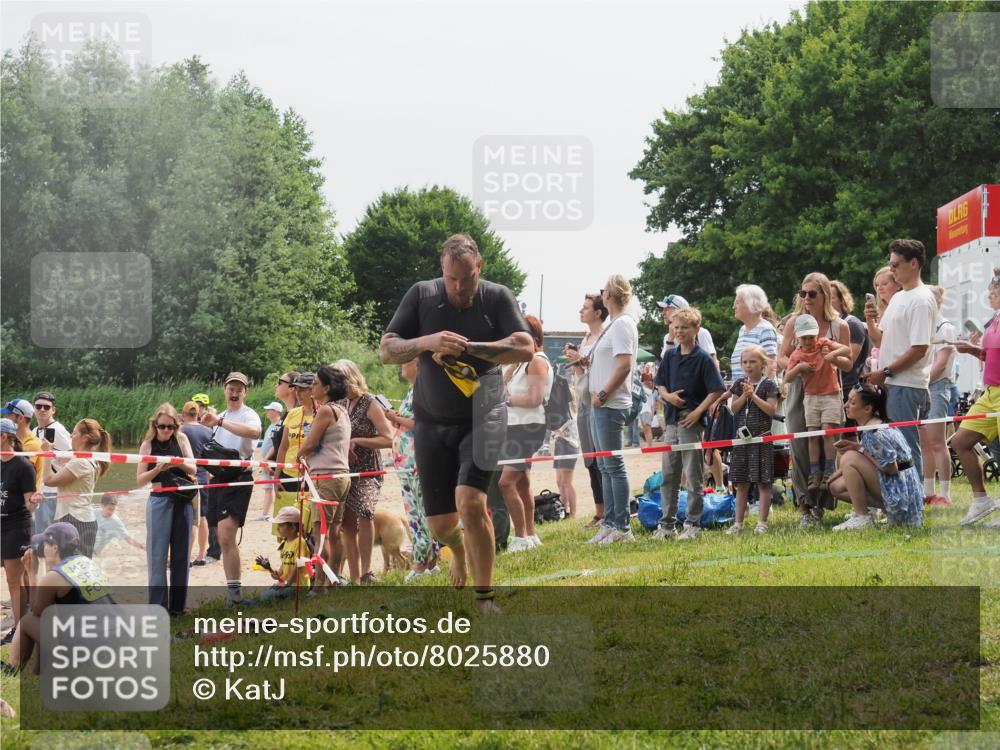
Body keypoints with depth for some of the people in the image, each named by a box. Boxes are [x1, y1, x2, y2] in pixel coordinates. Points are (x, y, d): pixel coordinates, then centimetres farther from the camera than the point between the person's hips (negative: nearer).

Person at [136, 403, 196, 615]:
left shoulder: (181, 439, 5)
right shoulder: (148, 444, 0)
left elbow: (193, 469, 4)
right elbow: (140, 479, -2)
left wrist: (179, 463, -16)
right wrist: (158, 469, -18)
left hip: (183, 501, 2)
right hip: (160, 500, -2)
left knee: (181, 553, 5)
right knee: (157, 554, -5)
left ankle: (177, 604, 12)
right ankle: (158, 605, -2)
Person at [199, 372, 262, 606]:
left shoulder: (248, 415, -5)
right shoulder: (221, 416, 21)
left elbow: (254, 431, -30)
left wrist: (220, 421, -33)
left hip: (238, 479, -8)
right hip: (217, 479, 8)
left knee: (226, 536, -21)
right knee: (223, 540, 9)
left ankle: (234, 589, -20)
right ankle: (233, 592, 15)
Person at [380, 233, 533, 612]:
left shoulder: (497, 298, -6)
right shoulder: (422, 295, -3)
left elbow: (525, 349, -17)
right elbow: (386, 350, -6)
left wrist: (466, 347, -24)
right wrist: (427, 342, -26)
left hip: (481, 417, -2)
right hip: (432, 421, 2)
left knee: (470, 502, -23)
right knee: (440, 523, 6)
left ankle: (485, 596, -10)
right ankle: (459, 549, 45)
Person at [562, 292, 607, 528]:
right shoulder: (586, 339, 17)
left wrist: (583, 361, -14)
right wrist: (573, 360, 5)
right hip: (584, 402, 9)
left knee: (600, 458, -9)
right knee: (591, 461, 9)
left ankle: (608, 512, -6)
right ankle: (599, 512, 13)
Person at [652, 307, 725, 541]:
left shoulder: (703, 358, -8)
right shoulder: (670, 355, 8)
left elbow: (717, 390, -11)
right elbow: (660, 384, 16)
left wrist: (698, 412, -16)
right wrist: (668, 395, -6)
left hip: (692, 421, -6)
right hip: (671, 420, 6)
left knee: (694, 476, 0)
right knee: (668, 475, 9)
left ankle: (692, 524, 5)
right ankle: (667, 524, 15)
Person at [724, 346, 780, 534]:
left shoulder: (768, 384, -3)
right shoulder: (740, 384, 9)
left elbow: (771, 409, -12)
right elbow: (734, 408, 4)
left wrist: (753, 395, -16)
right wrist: (744, 395, -10)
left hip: (762, 436, -4)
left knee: (763, 482, -2)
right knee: (741, 483, 9)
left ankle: (762, 522, 2)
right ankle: (738, 522, 14)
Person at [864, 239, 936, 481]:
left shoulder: (921, 300, -12)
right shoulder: (897, 298, 18)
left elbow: (919, 349, -18)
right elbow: (881, 341, 22)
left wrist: (885, 372, -15)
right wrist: (870, 321, 3)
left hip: (907, 386, -10)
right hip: (891, 385, 10)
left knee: (906, 448, -9)